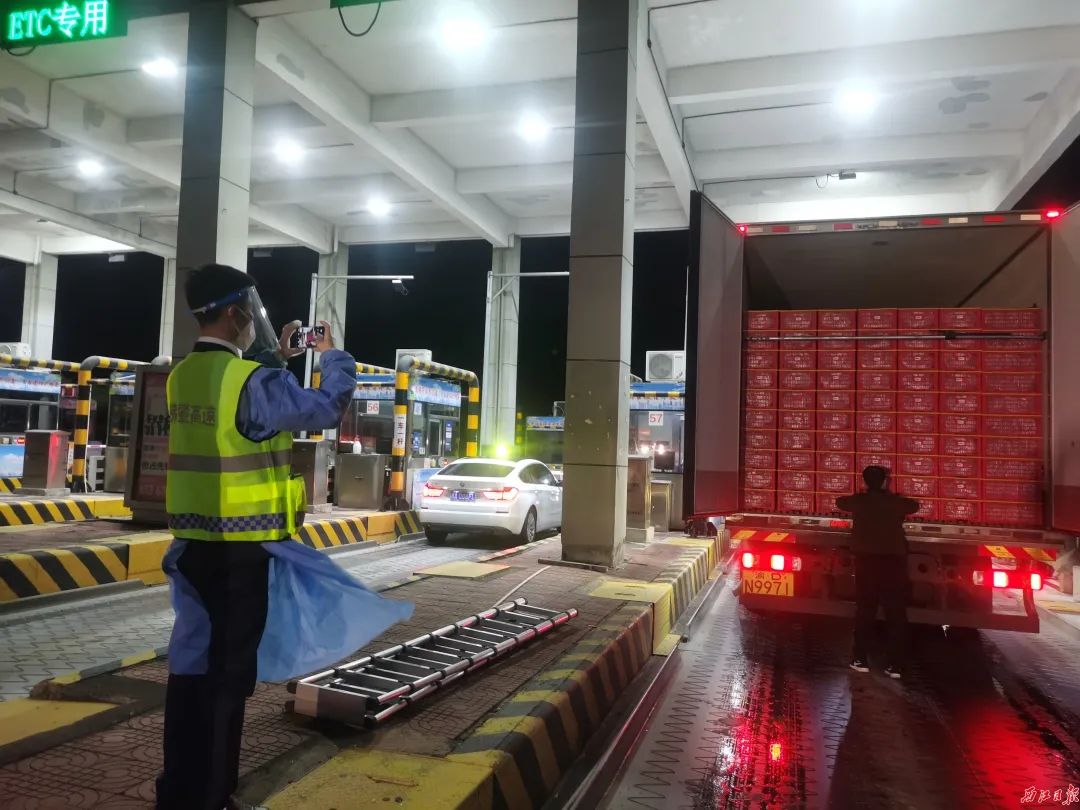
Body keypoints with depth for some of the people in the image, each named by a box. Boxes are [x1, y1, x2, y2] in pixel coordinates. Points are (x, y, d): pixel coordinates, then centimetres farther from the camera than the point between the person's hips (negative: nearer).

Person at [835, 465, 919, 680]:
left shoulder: (860, 500, 2)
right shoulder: (896, 502, 3)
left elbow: (840, 502, 22)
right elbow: (915, 505, 24)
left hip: (867, 560, 0)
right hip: (894, 560, 0)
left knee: (865, 610, 9)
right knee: (896, 613, 4)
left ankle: (861, 659, 10)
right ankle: (896, 665, 4)